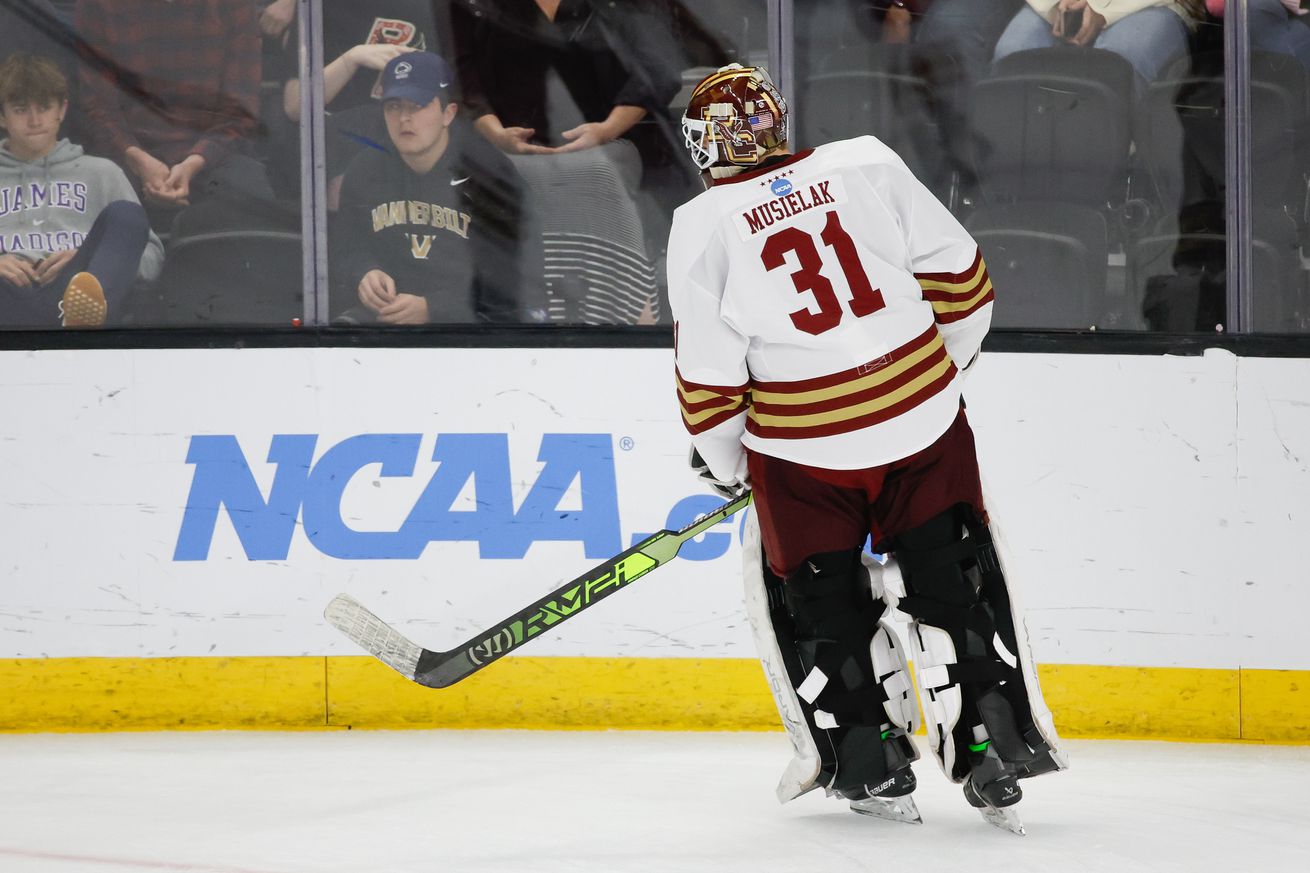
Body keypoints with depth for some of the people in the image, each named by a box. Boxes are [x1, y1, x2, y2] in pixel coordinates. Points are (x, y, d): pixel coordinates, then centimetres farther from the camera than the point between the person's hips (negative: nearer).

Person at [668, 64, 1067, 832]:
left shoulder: (704, 228, -5)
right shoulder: (866, 164, -1)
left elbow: (709, 373, -2)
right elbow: (957, 270, 3)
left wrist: (722, 460, 14)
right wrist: (951, 357, 20)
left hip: (806, 452, -2)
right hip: (923, 417, 2)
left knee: (815, 598, 17)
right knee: (956, 586, 13)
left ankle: (870, 763, 16)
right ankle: (995, 742, 9)